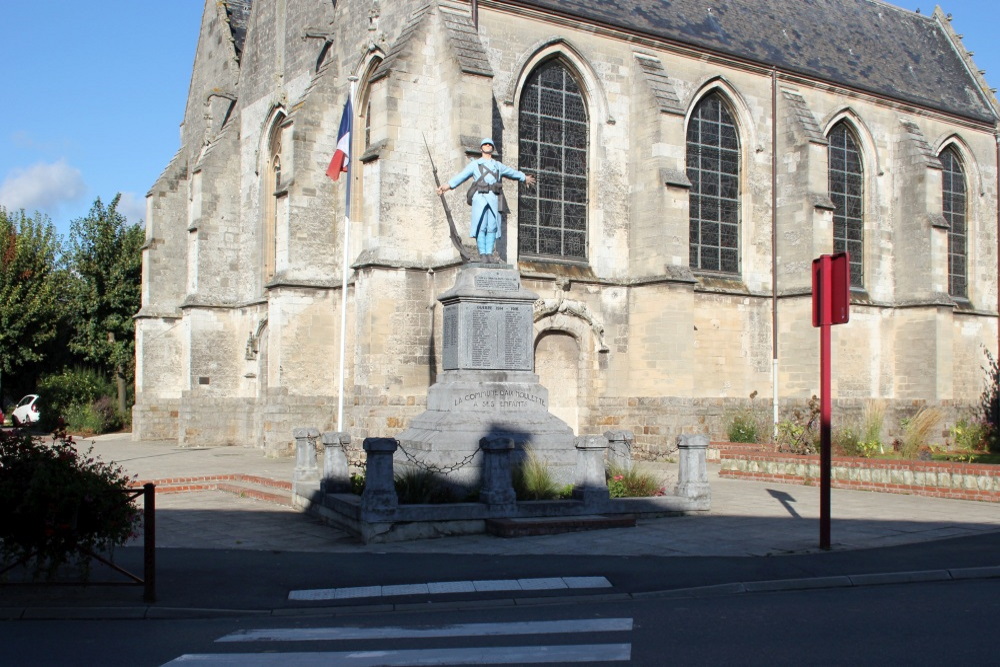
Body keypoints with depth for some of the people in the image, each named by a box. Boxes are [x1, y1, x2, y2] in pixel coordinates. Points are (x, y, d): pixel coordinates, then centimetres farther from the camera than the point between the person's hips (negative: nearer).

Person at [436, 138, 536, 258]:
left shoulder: (498, 165, 26)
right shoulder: (475, 164, 17)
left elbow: (513, 172, 41)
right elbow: (461, 176, 6)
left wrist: (525, 178, 51)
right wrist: (447, 186, -8)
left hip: (494, 197, 2)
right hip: (480, 196, -2)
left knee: (492, 227, -6)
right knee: (481, 226, -11)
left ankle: (489, 254, -6)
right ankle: (482, 254, -12)